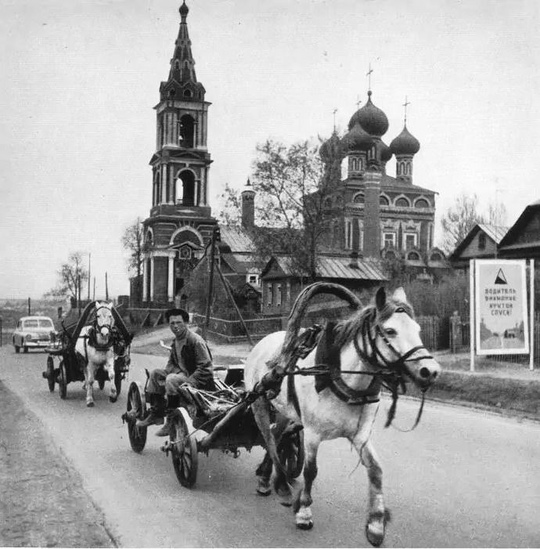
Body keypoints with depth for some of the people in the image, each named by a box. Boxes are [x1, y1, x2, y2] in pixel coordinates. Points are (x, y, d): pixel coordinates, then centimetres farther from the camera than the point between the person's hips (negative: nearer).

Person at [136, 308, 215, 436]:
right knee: (156, 373, 4)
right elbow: (172, 363, 17)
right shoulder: (176, 341, 10)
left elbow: (205, 368, -20)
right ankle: (156, 414, 6)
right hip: (183, 375, 9)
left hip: (200, 382, -9)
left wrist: (188, 381, -26)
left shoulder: (196, 341, -17)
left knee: (172, 380, -31)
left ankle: (172, 422, -23)